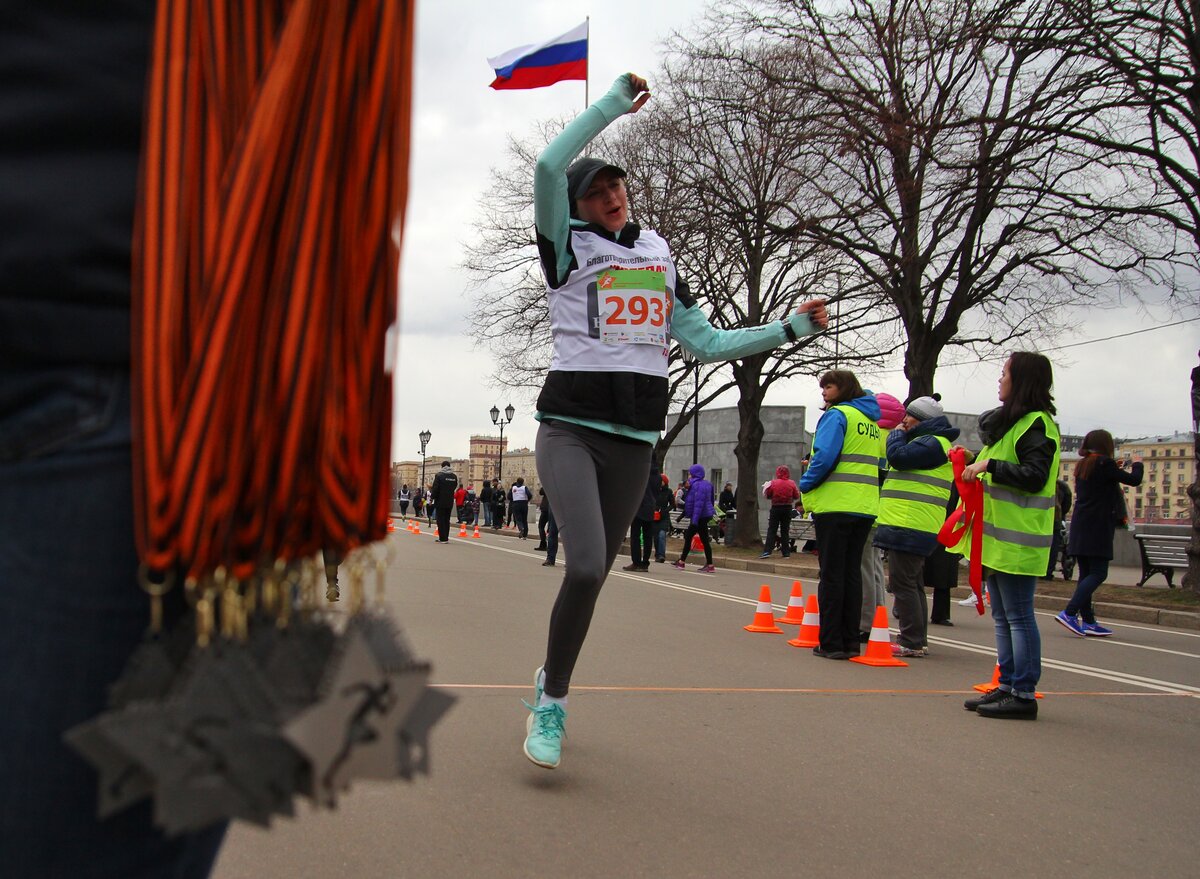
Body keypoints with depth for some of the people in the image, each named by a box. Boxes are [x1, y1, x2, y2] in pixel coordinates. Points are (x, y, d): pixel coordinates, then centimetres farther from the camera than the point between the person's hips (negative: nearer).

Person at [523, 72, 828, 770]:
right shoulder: (568, 246, 4)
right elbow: (549, 168, -15)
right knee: (586, 567, -22)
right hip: (571, 426, -5)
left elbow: (707, 343, 19)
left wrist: (792, 327, 15)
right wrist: (617, 102, -9)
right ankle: (552, 704, -4)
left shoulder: (658, 256, 18)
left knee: (595, 575, 9)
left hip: (635, 437, 5)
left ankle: (552, 681, 31)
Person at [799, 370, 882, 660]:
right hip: (865, 508, 7)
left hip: (835, 505, -7)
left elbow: (825, 456, -18)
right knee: (852, 573, 10)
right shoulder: (872, 420, 16)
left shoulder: (837, 415, -8)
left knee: (831, 574, -2)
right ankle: (851, 641, 12)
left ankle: (831, 643, -1)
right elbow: (880, 463, 19)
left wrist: (805, 484, -5)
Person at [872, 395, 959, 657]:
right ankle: (917, 640, 20)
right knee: (912, 584, 15)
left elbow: (899, 457, -20)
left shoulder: (933, 442, -11)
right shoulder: (927, 441, 24)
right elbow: (901, 464, 26)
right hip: (912, 526, 11)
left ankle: (912, 642, -9)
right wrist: (900, 435, 15)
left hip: (909, 527, -11)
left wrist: (897, 434, -3)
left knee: (902, 582, -10)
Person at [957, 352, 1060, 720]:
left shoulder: (1036, 424, -11)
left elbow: (1035, 476, -21)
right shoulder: (1011, 421, 20)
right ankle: (1008, 686, 18)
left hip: (1016, 539, -10)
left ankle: (1024, 694, -5)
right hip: (998, 536, 10)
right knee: (1002, 616, 12)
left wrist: (989, 464, -21)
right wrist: (975, 459, 13)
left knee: (1018, 616, -8)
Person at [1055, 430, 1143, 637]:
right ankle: (1069, 613, -19)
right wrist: (1137, 464, 14)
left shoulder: (1082, 465, 12)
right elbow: (1134, 480, -5)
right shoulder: (1104, 464, -10)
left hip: (1079, 527, 8)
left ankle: (1088, 621, 9)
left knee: (1086, 574, 9)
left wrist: (1117, 469, 26)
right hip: (1097, 528, -8)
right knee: (1098, 573, -8)